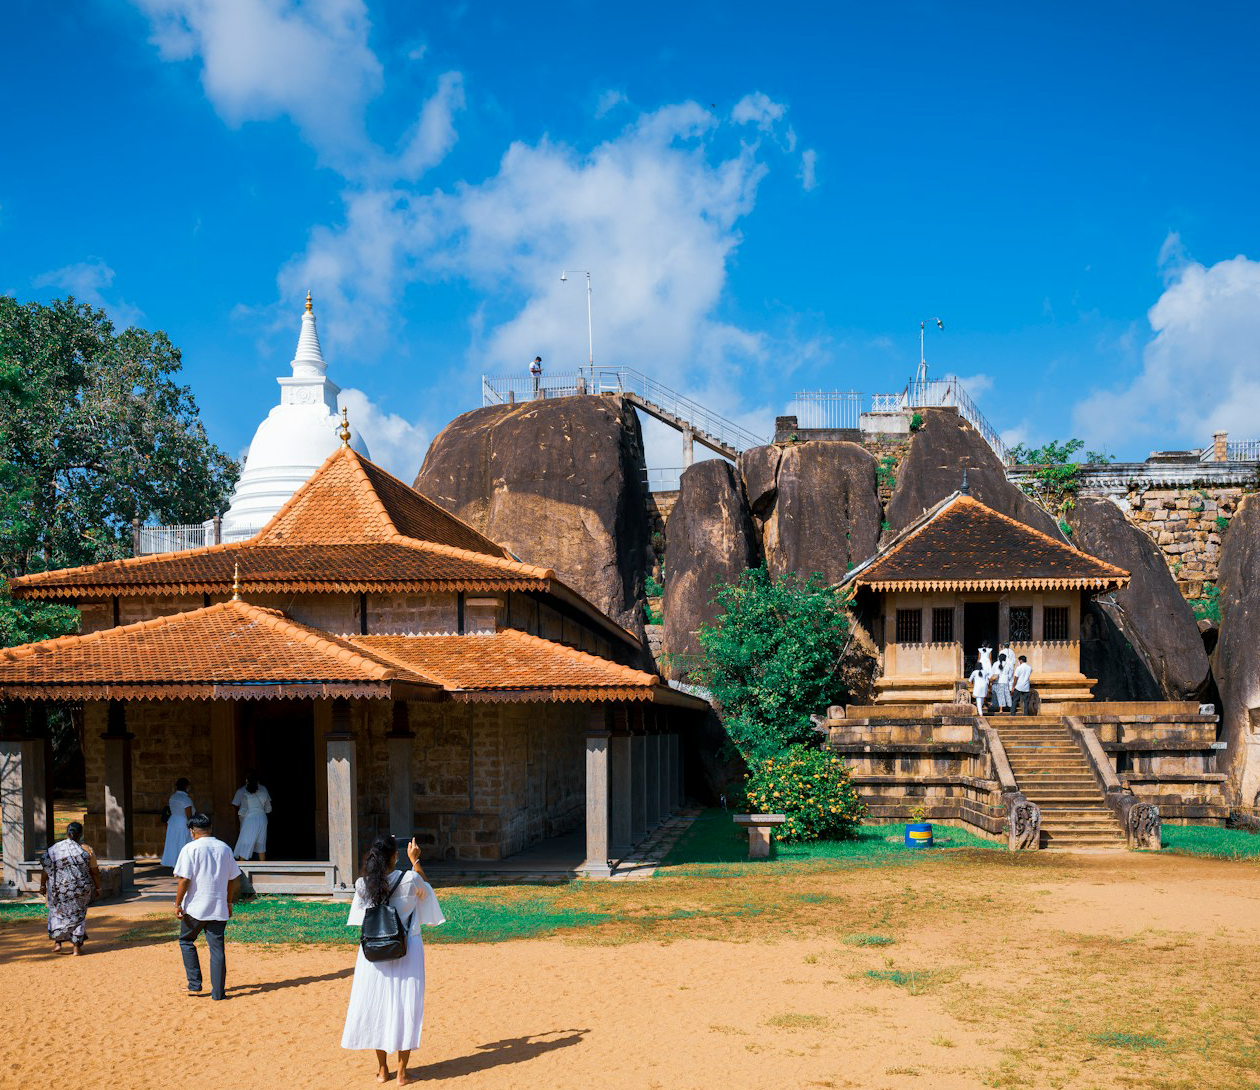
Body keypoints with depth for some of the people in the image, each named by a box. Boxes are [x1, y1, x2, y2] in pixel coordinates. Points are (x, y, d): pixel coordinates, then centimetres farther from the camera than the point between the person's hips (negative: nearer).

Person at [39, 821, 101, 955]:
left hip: (58, 888, 1)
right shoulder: (87, 850, -7)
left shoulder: (53, 850, -3)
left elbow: (45, 870, -3)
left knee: (58, 912, 22)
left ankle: (57, 942, 15)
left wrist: (42, 886, 8)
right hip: (80, 889, -1)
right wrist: (98, 888, 7)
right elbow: (95, 872, -4)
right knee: (78, 914, 14)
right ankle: (77, 946, 11)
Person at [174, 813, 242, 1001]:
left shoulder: (190, 848, -8)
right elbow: (234, 879, 12)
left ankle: (195, 985, 10)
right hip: (219, 908, 4)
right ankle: (218, 992, 4)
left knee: (186, 941, 16)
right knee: (217, 948, 6)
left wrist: (178, 904, -6)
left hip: (195, 907, -4)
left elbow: (184, 879, -13)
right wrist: (229, 903, 22)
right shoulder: (225, 848, 8)